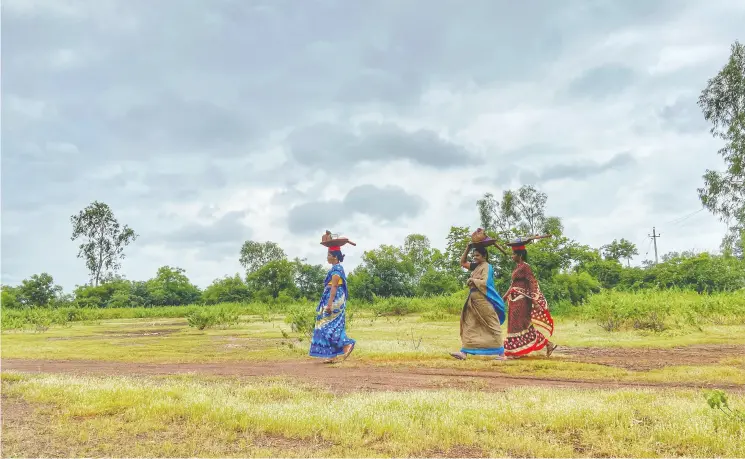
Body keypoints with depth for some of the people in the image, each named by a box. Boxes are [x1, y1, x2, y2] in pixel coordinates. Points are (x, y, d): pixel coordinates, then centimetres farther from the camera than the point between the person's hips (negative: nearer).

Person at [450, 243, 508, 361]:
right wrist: (467, 248, 12)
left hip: (483, 300, -9)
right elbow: (463, 262, 23)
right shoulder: (476, 266, 14)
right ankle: (464, 352, 5)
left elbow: (485, 282, -22)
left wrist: (472, 280, -8)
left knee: (492, 326, -4)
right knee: (469, 325, 5)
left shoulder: (486, 267, -10)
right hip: (474, 299, 9)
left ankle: (501, 353, 2)